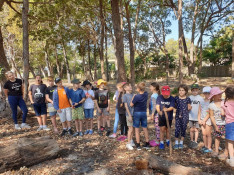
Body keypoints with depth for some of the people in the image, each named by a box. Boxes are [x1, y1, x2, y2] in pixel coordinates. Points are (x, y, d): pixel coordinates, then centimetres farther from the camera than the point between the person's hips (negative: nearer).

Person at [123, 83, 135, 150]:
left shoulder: (133, 95, 9)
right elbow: (126, 106, -11)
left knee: (132, 128, 14)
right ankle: (128, 143, 8)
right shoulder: (125, 96, -8)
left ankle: (131, 141, 28)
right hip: (129, 115, -6)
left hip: (134, 114, 6)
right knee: (131, 129, -3)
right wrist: (129, 115, -14)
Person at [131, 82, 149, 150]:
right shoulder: (146, 94, -6)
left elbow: (131, 105, -13)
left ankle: (138, 145, 11)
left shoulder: (136, 96, -22)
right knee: (145, 128, 14)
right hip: (144, 113, 5)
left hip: (137, 113, -5)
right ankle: (147, 143, 22)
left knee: (137, 129, 6)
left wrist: (133, 97, -4)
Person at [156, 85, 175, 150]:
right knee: (162, 129, 1)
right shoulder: (159, 97, -8)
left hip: (169, 117, 0)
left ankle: (168, 141, 37)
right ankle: (161, 143, 14)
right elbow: (157, 106, -16)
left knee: (167, 130, 14)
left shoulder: (172, 98, -10)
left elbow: (172, 107, -19)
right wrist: (159, 111, -36)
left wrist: (166, 109, -41)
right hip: (161, 117, 0)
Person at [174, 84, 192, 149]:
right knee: (177, 129, -4)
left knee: (183, 129, 8)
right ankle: (176, 142, 13)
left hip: (185, 116, 0)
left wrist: (189, 108, -15)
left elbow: (189, 108, 5)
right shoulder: (176, 98, 2)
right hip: (178, 115, 0)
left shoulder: (187, 99, -2)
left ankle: (181, 142, 25)